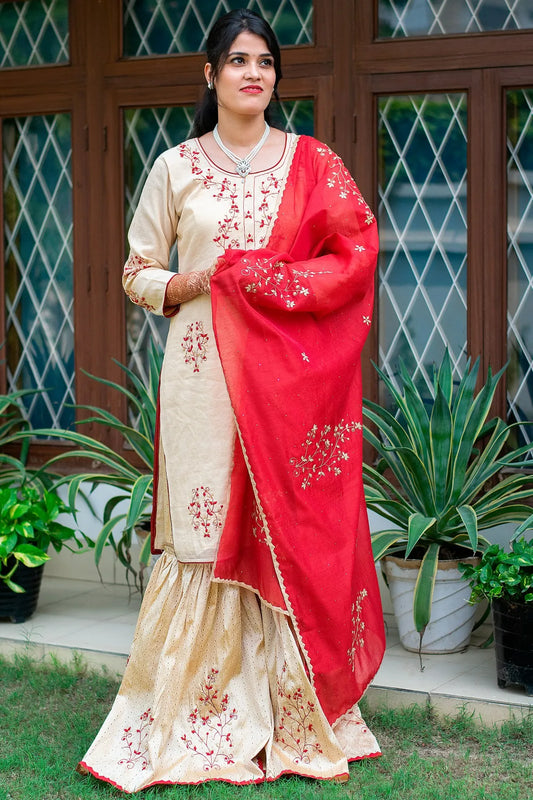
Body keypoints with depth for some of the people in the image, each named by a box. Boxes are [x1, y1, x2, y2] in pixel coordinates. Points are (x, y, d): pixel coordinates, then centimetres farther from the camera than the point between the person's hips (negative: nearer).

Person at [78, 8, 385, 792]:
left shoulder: (313, 163, 8)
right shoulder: (176, 167, 8)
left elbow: (358, 252, 0)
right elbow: (137, 272, 11)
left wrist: (245, 272, -9)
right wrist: (194, 283, -9)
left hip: (293, 375, 1)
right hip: (204, 368, 0)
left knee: (296, 530, 0)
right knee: (206, 530, -3)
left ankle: (298, 716, 10)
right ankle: (189, 719, 6)